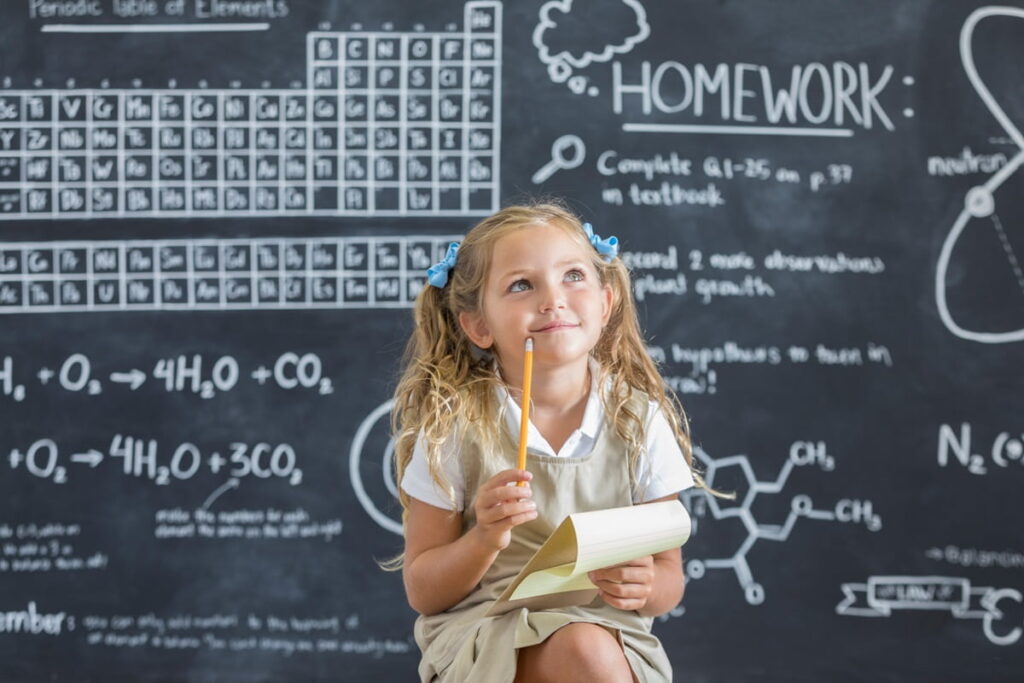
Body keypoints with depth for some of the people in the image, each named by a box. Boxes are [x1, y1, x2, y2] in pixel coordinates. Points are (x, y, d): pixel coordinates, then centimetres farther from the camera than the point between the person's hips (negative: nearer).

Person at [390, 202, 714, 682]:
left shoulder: (641, 421, 2)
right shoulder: (454, 426, -3)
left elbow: (669, 577, 9)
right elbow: (422, 592, 1)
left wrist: (646, 587, -15)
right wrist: (485, 540, -18)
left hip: (608, 629, 3)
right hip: (481, 633, -3)